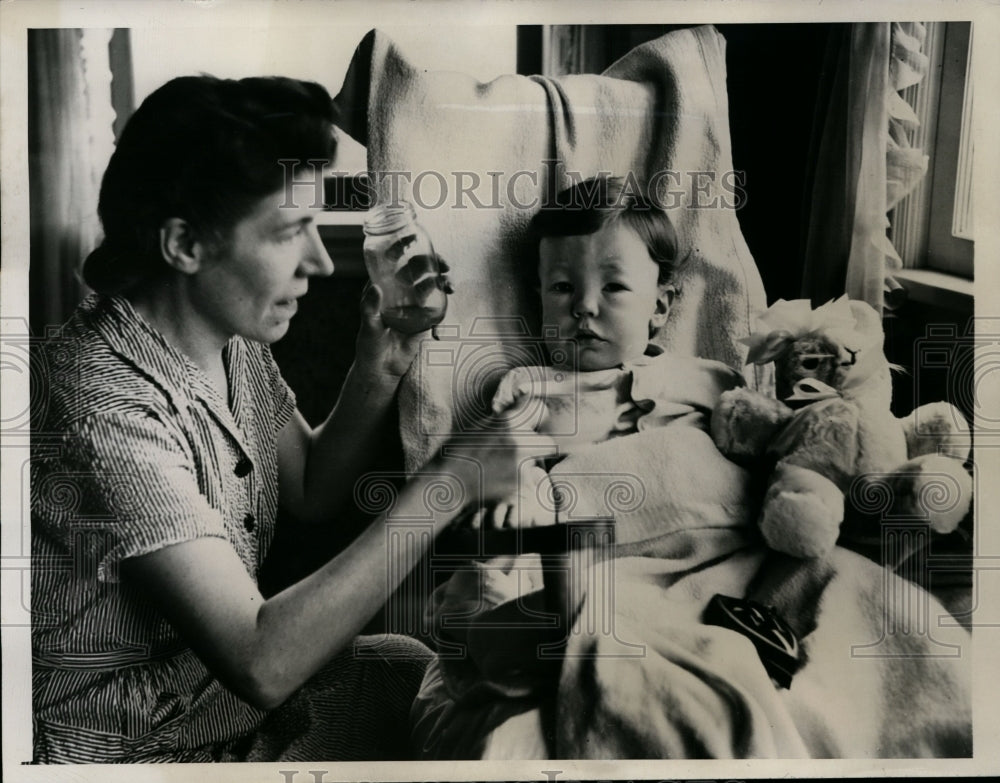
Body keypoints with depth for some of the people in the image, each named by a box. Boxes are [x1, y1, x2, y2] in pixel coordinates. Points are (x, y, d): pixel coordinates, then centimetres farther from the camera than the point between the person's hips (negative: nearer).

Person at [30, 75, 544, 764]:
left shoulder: (232, 335, -7)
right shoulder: (107, 403, -32)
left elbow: (310, 494, 3)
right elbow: (262, 663, -33)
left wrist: (378, 374, -13)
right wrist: (445, 487, -33)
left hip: (217, 676, 7)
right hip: (130, 744, -7)